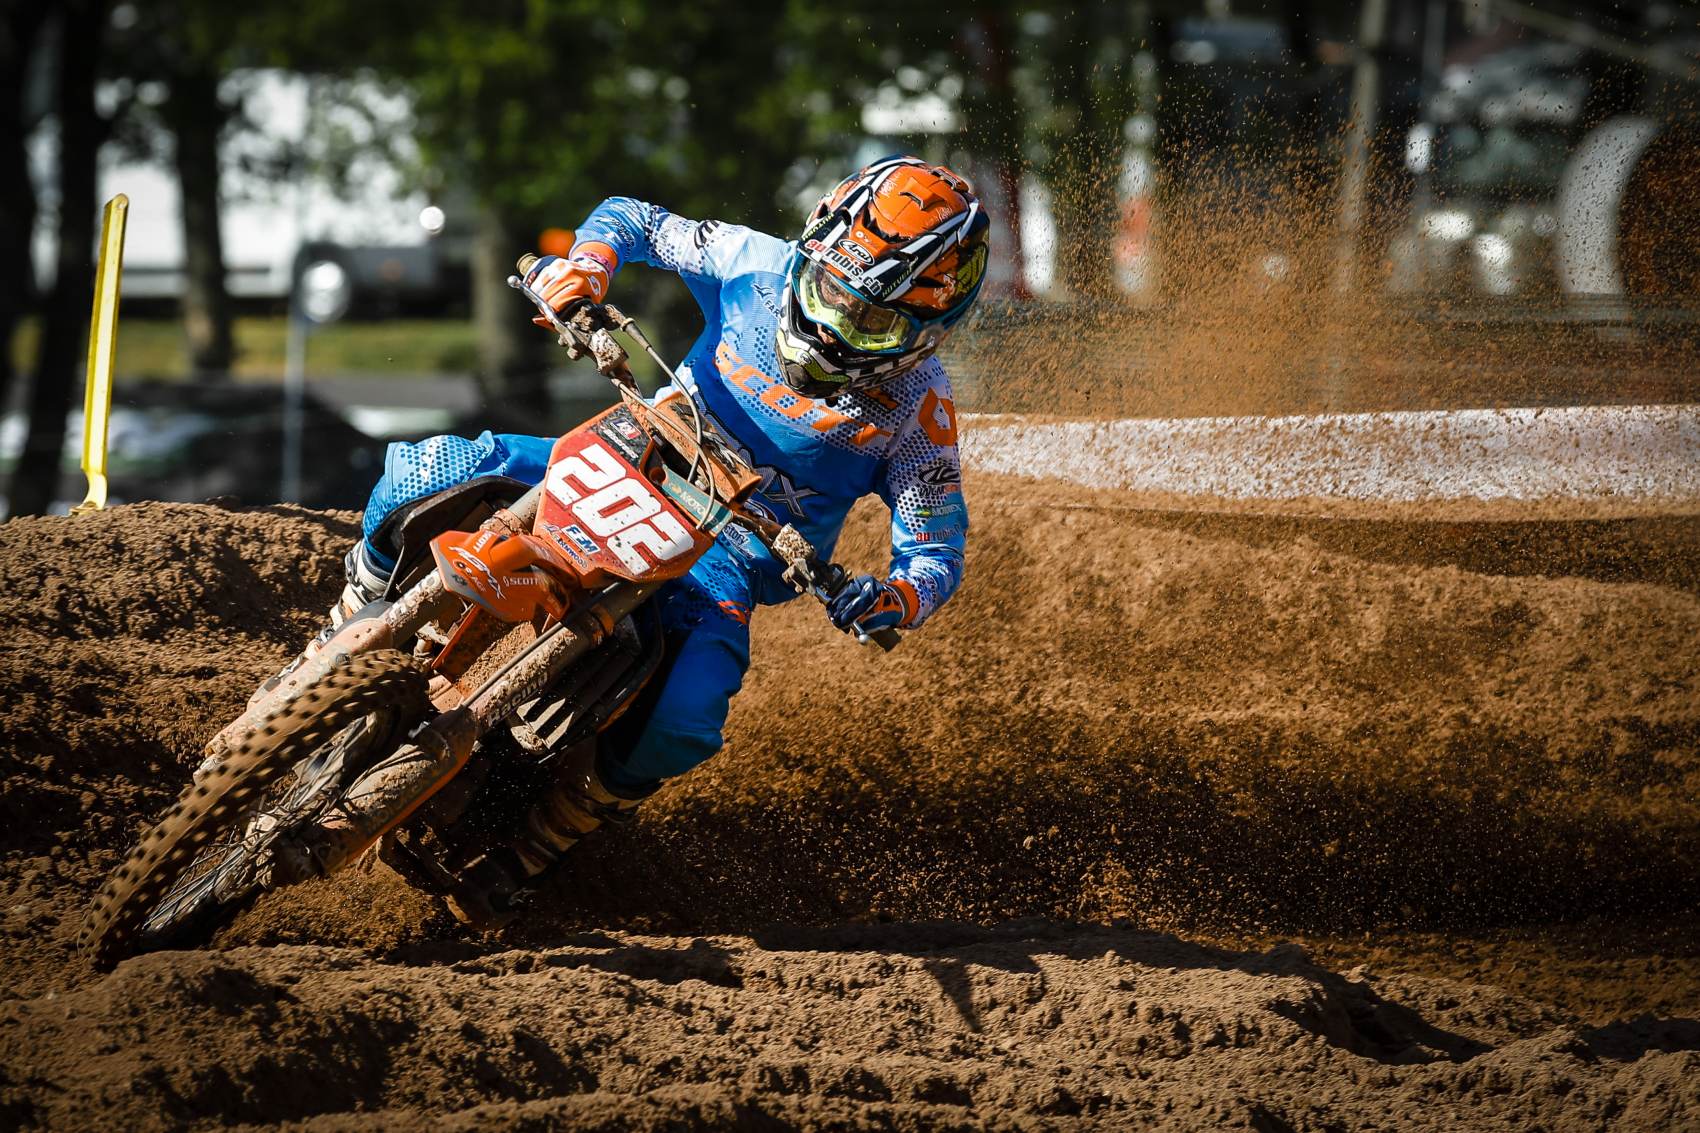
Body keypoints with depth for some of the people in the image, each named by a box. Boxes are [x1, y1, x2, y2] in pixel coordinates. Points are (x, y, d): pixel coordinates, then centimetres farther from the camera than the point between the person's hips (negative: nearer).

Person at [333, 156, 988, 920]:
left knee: (683, 726, -32)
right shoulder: (762, 267, -10)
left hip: (728, 563, -2)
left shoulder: (917, 405, -14)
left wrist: (896, 599, -34)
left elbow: (939, 551, -9)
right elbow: (635, 221, 4)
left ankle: (544, 837, -5)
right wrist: (586, 261, -19)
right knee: (428, 471, -19)